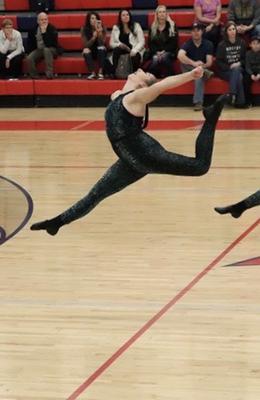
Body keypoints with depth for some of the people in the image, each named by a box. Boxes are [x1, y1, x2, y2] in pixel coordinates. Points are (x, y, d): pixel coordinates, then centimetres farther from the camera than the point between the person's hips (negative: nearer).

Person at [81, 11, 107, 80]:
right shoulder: (84, 29, -10)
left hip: (100, 52, 0)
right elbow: (86, 45, -18)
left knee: (101, 47, -33)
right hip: (91, 52, 0)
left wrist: (99, 32, -36)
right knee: (85, 50, -32)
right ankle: (92, 73, -26)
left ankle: (100, 73, -32)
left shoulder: (102, 28, -10)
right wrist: (93, 37, -34)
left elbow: (102, 43, -21)